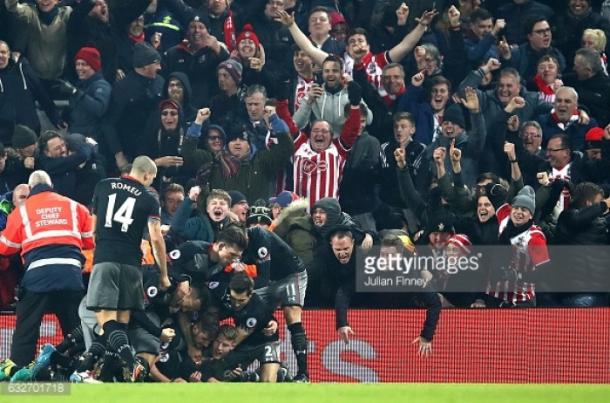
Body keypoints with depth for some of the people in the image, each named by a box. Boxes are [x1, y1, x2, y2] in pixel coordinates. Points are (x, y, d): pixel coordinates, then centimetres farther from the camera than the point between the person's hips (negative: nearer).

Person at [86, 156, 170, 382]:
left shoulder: (103, 186, 10)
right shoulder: (149, 200, 5)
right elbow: (156, 239, -3)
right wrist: (163, 275, 6)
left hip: (104, 260, -1)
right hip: (131, 262, 1)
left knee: (106, 318, -9)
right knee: (123, 319, 11)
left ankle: (131, 363, -28)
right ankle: (124, 370, 1)